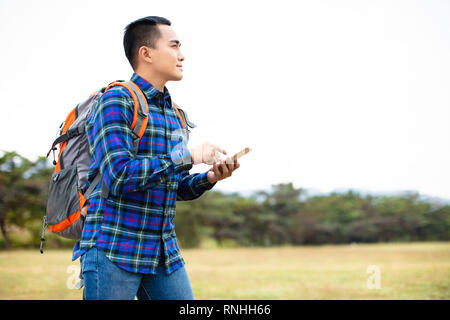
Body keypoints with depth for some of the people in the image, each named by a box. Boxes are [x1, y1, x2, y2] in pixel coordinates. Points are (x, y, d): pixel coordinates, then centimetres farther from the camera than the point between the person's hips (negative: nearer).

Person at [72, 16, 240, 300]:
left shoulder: (173, 114, 14)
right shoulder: (116, 101, -9)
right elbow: (119, 177, -22)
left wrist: (211, 177, -3)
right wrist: (189, 155, -19)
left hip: (164, 252, 7)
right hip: (113, 250, -7)